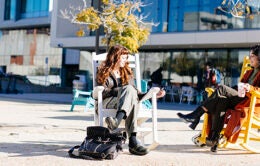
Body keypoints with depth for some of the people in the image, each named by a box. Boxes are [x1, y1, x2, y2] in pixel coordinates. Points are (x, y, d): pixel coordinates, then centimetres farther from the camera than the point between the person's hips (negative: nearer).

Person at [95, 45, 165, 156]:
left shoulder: (127, 73, 27)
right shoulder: (104, 72, 12)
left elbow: (135, 93, 23)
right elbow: (102, 92, -3)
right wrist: (122, 90, -13)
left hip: (123, 102, 3)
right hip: (107, 103, -3)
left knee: (130, 91, -33)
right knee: (129, 89, -32)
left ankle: (117, 119, -57)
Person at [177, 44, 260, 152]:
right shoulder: (249, 72, 32)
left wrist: (251, 88, -25)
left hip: (250, 102, -6)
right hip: (237, 100, 7)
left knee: (222, 88, -26)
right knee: (220, 100, -28)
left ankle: (196, 116, -30)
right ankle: (214, 137, -36)